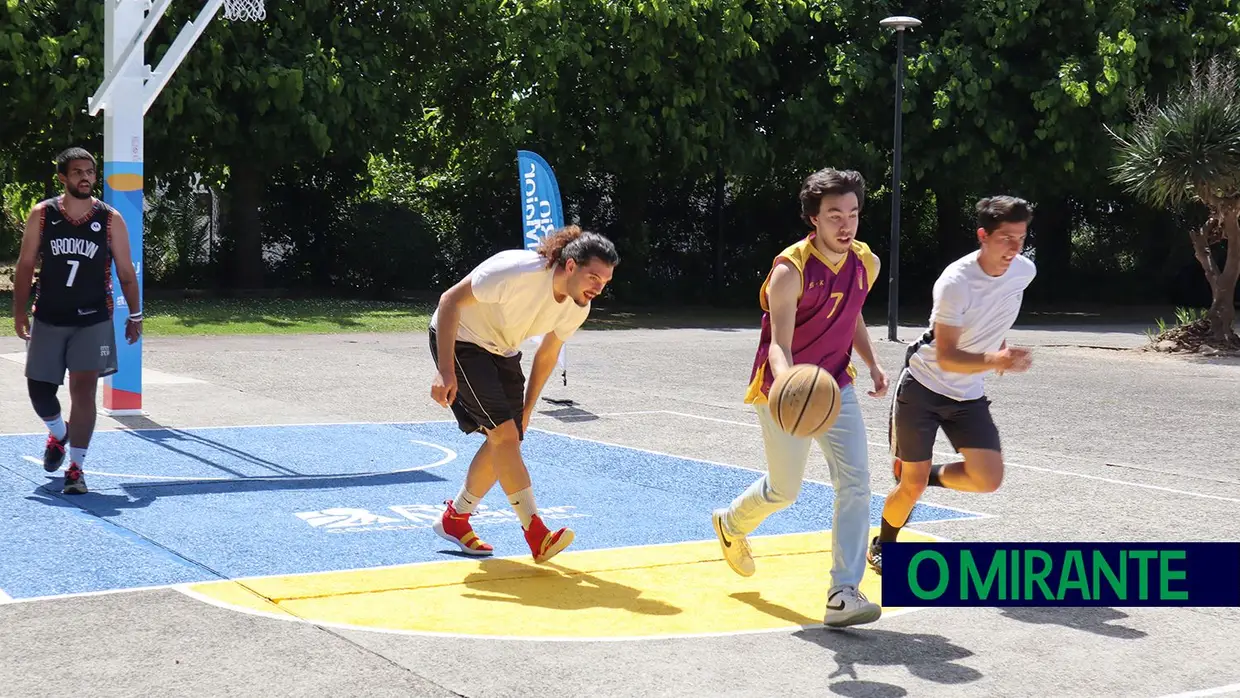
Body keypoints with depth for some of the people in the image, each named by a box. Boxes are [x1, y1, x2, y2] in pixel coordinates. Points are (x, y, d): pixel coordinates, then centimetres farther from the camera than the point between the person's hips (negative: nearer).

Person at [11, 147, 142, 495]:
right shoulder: (42, 215, -2)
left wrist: (134, 315, 2)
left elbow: (125, 272, 3)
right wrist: (20, 310, -2)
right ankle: (58, 434, 41)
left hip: (93, 321, -2)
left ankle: (76, 468, -3)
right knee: (39, 388, 8)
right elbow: (26, 265, 3)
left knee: (83, 389, -9)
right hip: (48, 319, 2)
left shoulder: (111, 220, -3)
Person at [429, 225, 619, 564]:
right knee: (504, 433, -18)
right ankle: (536, 534, -19)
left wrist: (526, 409, 11)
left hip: (502, 352, 8)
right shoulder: (518, 272, -34)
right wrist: (446, 371, -30)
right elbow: (450, 300, -27)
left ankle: (455, 519, 21)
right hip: (458, 340, -8)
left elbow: (547, 355, 7)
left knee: (505, 440, 4)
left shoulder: (578, 308, -11)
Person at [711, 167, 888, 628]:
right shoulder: (791, 270, -23)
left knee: (855, 481, -12)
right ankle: (732, 524, 44)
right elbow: (779, 345, -29)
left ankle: (844, 595, -10)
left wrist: (872, 363, 3)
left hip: (835, 386, 5)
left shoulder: (866, 263, -3)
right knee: (784, 490, 8)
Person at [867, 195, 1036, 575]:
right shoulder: (956, 282, -26)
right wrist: (994, 360, -44)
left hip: (969, 396, 5)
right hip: (923, 387, -5)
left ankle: (931, 476, 20)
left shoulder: (1025, 271, -6)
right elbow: (946, 357, -29)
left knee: (988, 479, -11)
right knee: (912, 485, -2)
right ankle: (882, 546, 26)